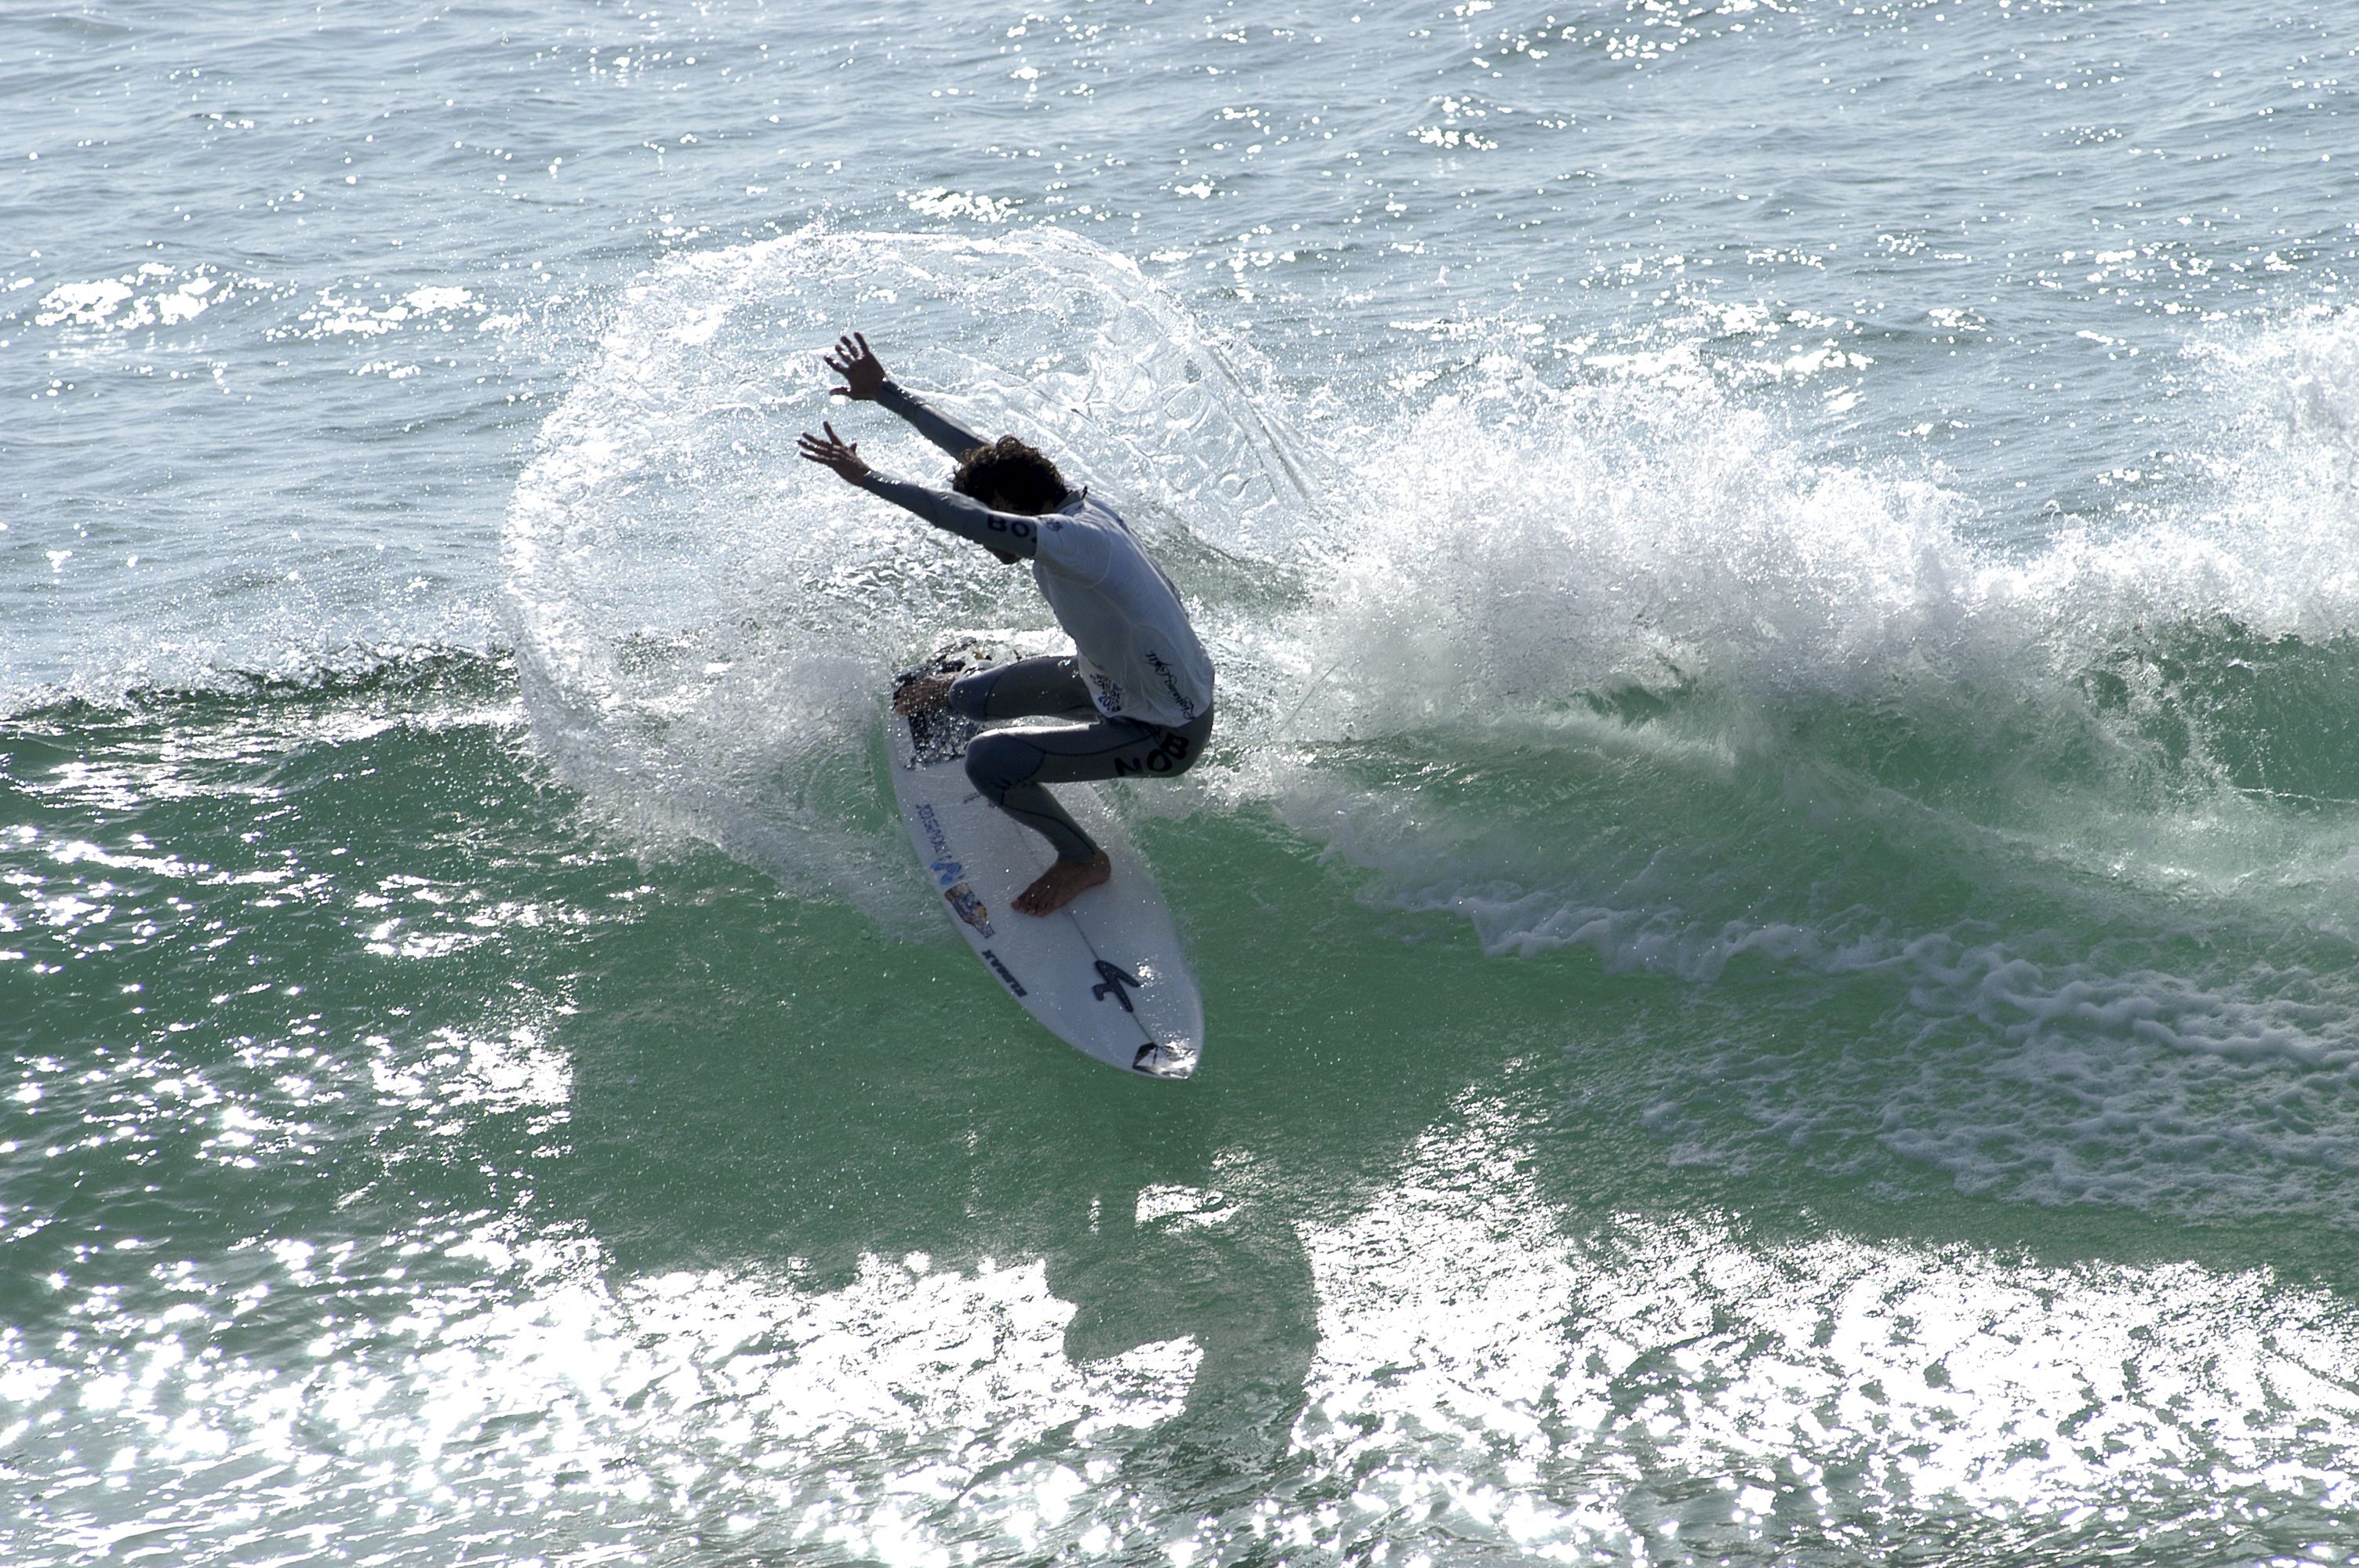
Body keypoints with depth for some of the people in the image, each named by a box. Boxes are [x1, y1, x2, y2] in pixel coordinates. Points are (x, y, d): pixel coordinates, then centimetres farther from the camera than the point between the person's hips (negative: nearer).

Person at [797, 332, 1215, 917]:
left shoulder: (1071, 541, -33)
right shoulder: (1071, 504, -8)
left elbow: (963, 516, -42)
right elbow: (974, 449, 1)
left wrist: (866, 478, -33)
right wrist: (883, 392, 6)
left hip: (1164, 736, -9)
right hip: (1115, 680, 9)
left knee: (988, 762, -17)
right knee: (971, 700, 18)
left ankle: (1083, 861, 6)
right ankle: (955, 692, 56)